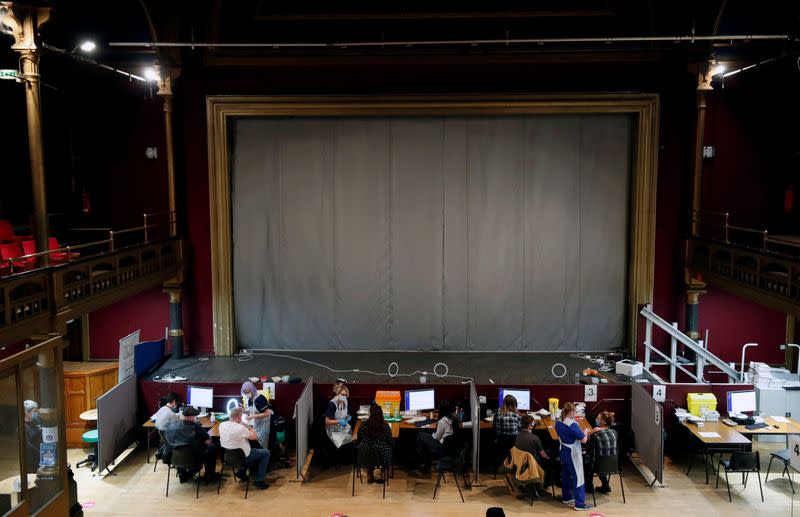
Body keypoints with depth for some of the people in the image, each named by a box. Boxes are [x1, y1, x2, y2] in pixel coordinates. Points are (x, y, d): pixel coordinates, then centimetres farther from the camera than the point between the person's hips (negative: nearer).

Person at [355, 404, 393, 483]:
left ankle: (370, 474, 37)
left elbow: (358, 441, 1)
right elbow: (390, 443, -5)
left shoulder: (363, 424, -14)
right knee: (388, 448, 30)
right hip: (381, 458, -2)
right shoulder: (385, 426, -18)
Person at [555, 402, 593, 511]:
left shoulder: (558, 423, -1)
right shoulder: (572, 424, -25)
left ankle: (566, 497, 33)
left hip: (563, 453, 8)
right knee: (578, 477, 1)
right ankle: (579, 504, 5)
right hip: (573, 454, -8)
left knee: (565, 475, 20)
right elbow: (584, 440, -21)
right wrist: (585, 433, -1)